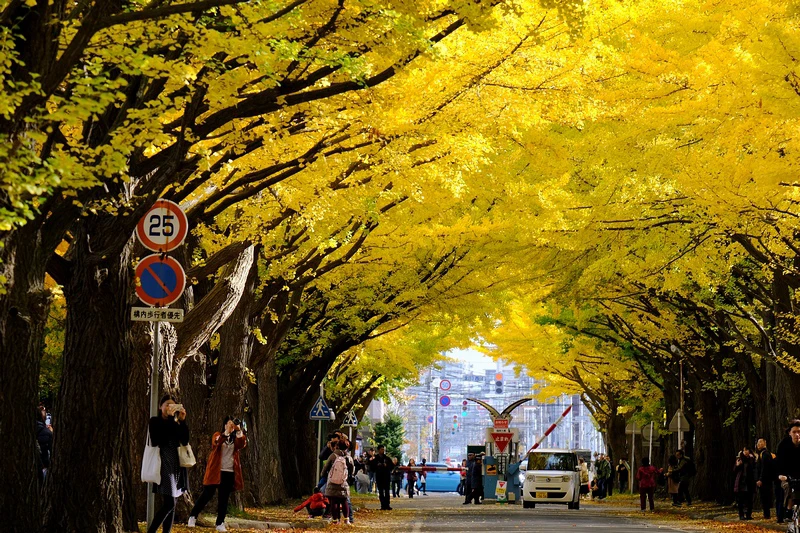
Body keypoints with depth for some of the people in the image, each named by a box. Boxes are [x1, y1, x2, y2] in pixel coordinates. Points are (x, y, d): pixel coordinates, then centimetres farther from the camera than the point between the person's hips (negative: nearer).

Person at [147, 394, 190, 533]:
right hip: (164, 464, -7)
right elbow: (158, 439, -16)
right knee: (169, 503, -17)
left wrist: (182, 421, -3)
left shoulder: (175, 423, 17)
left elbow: (185, 441, 5)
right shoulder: (155, 422, 2)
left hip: (177, 464, 7)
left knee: (172, 505, 4)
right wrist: (170, 418, -14)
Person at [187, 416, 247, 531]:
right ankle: (193, 516, 12)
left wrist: (239, 431, -27)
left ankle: (220, 523, 8)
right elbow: (217, 442, -21)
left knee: (224, 498, 3)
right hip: (215, 471, -3)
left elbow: (242, 444, -11)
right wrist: (227, 431, -35)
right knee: (207, 495, -2)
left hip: (229, 472, 3)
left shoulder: (235, 438, 11)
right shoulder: (217, 435, 3)